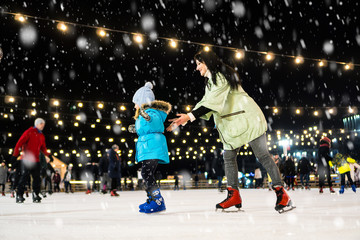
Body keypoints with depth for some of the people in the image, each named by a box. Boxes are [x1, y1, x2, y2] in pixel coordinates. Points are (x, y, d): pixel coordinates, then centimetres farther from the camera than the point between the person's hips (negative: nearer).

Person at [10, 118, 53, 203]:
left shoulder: (42, 136, 17)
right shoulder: (29, 132, -3)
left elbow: (43, 148, 26)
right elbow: (20, 143, -8)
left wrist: (48, 155, 11)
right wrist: (15, 155, -14)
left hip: (36, 160, 6)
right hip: (26, 159, -6)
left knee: (37, 178, 3)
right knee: (24, 177, -9)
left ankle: (35, 195, 11)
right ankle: (19, 195, -3)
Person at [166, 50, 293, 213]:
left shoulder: (220, 76, -14)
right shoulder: (210, 81, 18)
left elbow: (212, 104, -25)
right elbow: (205, 103, 17)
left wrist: (189, 117, -28)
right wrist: (184, 119, 9)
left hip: (247, 119, -10)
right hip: (231, 125, 10)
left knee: (263, 155, -8)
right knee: (228, 156, 4)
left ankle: (281, 194, -2)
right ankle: (233, 195, 7)